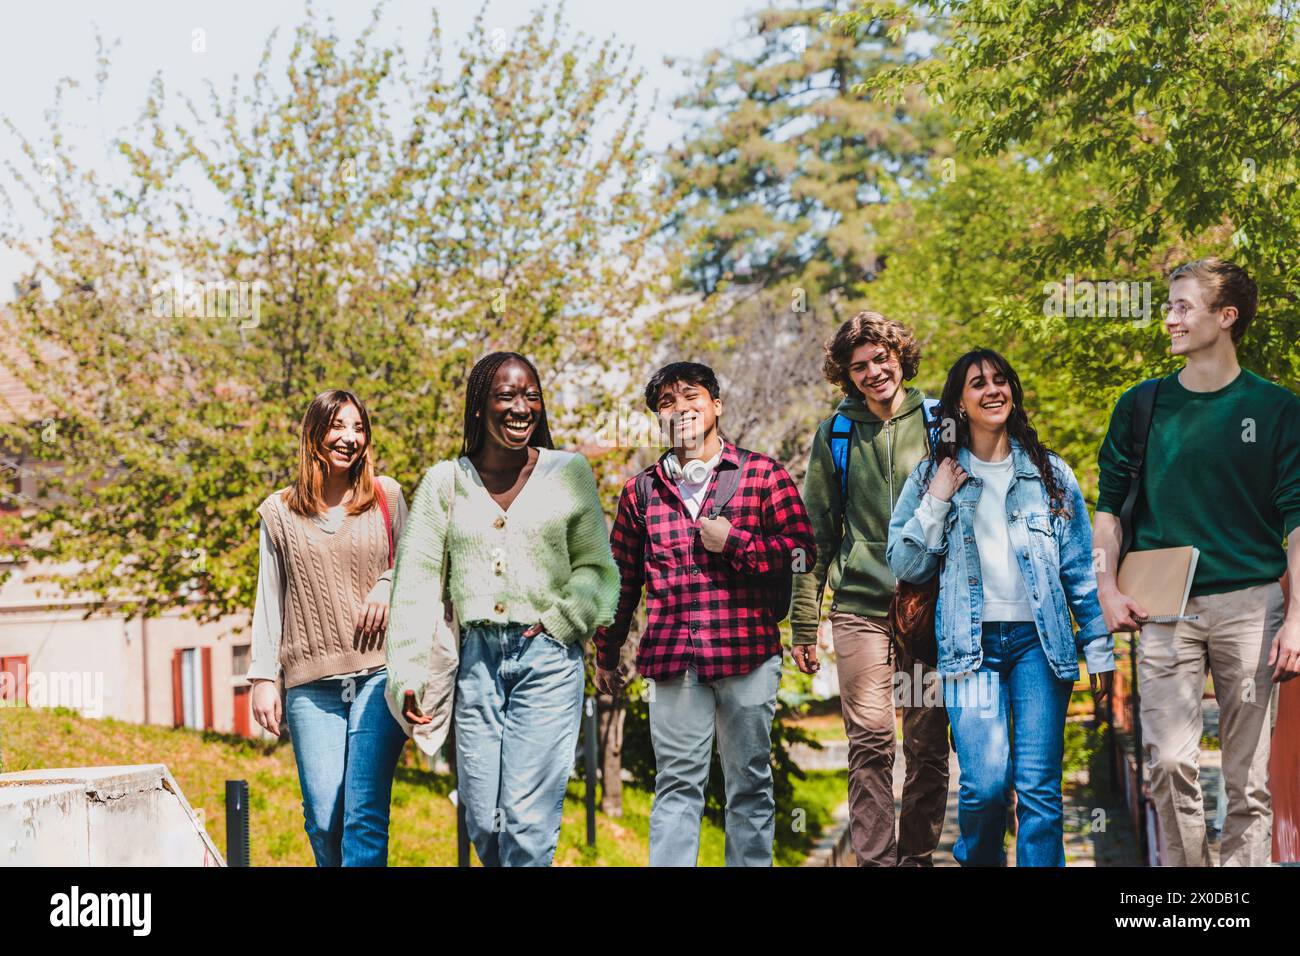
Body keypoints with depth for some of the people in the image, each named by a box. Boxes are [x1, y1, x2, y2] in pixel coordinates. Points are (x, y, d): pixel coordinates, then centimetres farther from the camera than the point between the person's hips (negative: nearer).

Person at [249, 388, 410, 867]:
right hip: (311, 683, 1)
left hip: (378, 672, -1)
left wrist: (388, 586, -3)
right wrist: (263, 677, 4)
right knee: (323, 817, -6)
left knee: (365, 813, -11)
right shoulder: (279, 512, 11)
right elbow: (268, 600, 11)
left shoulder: (386, 496, 11)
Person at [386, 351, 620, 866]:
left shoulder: (569, 474, 5)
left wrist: (559, 621, -9)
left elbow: (596, 568, 9)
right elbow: (415, 582, 3)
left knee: (527, 822, -10)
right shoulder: (445, 482, 6)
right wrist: (409, 673, -6)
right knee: (482, 823, 3)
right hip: (477, 659, 2)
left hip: (547, 659, -2)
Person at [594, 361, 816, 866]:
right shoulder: (642, 491, 13)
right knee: (676, 787, 0)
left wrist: (734, 542, -10)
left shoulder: (762, 474, 5)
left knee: (749, 785, 6)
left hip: (746, 651, -1)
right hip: (672, 656, 2)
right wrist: (606, 654, 21)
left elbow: (803, 550, 0)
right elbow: (622, 576, 19)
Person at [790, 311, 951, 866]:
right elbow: (815, 535, 12)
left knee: (927, 746, 2)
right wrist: (803, 624, 6)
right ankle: (876, 860, -6)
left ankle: (918, 856, 11)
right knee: (870, 741, -9)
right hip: (860, 606, 0)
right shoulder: (835, 435, 10)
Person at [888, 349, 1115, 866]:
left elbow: (1082, 569, 11)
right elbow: (905, 566, 6)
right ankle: (976, 860, 14)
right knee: (986, 781, -13)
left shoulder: (1050, 474, 10)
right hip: (972, 642, -1)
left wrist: (1100, 649, 7)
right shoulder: (934, 474, 9)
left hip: (1040, 640, 1)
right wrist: (936, 503, -5)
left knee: (1039, 785, -7)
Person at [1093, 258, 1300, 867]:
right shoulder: (1142, 406, 9)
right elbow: (1109, 502, 14)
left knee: (1249, 776, 2)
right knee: (1169, 763, -8)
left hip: (1249, 604, -1)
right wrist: (1107, 589, 2)